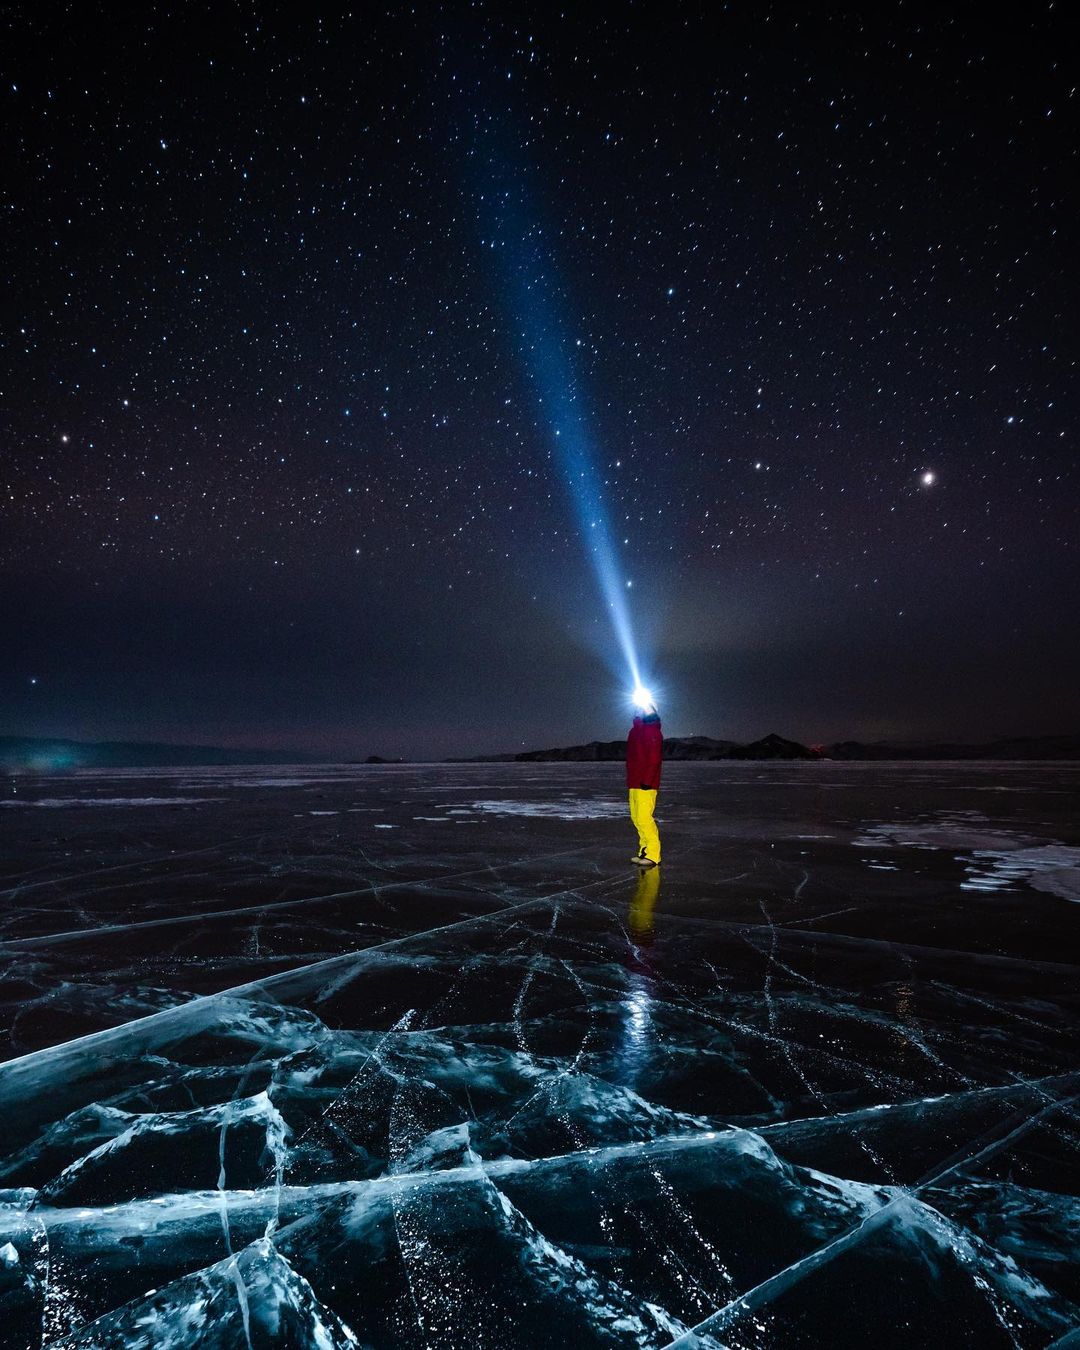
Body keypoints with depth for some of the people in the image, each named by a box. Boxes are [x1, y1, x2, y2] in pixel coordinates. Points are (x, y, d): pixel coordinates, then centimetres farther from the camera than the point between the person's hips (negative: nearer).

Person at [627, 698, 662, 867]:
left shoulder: (652, 731, -12)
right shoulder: (636, 730, 17)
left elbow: (654, 758, -19)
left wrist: (647, 781, -22)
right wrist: (630, 779, 19)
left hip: (645, 785, -10)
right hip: (634, 784, 10)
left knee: (644, 818, -12)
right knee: (637, 818, 10)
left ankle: (653, 855, -8)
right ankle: (644, 851, 16)